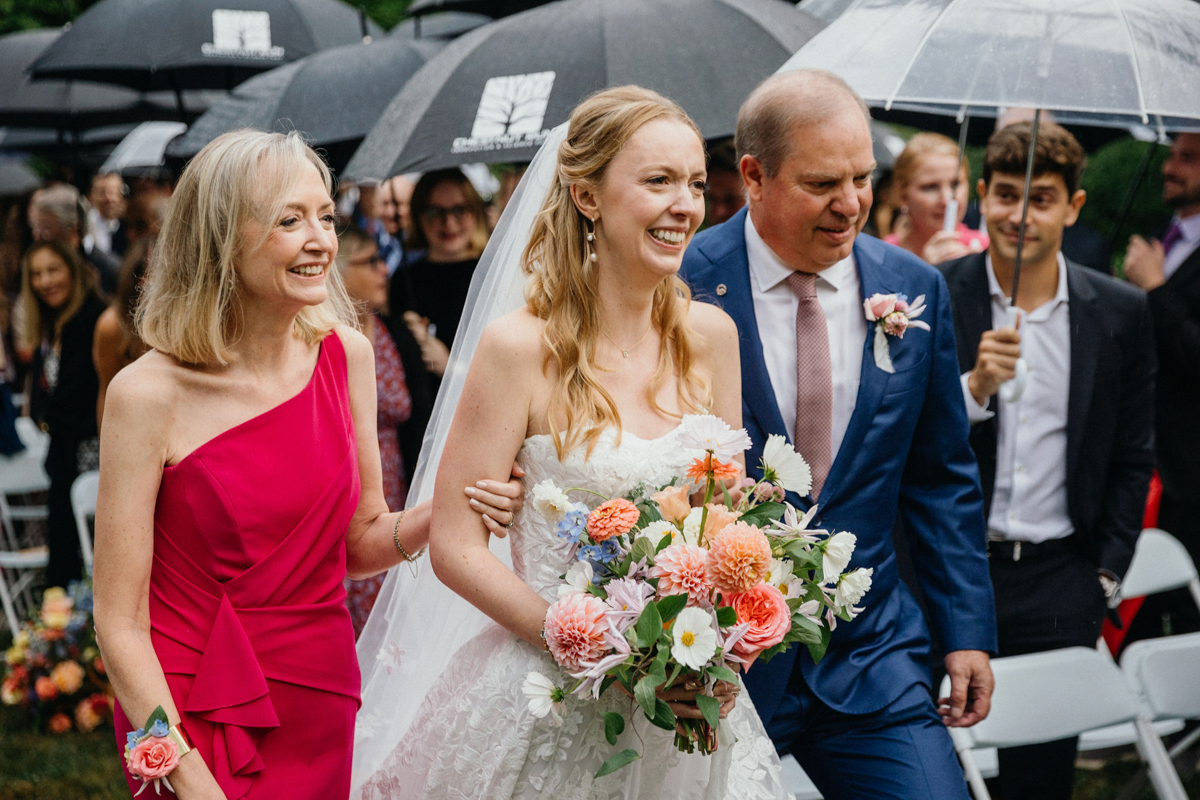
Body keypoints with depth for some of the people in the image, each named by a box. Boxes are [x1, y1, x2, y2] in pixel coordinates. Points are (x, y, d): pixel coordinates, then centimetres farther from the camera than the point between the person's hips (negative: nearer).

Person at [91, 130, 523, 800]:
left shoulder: (346, 355, -1)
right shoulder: (149, 393, -15)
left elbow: (360, 544, 8)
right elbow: (121, 625, -13)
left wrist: (444, 512, -11)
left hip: (323, 705, 4)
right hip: (196, 715, -4)